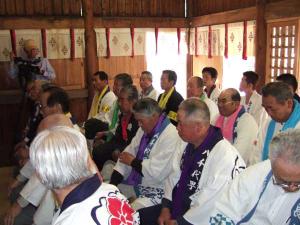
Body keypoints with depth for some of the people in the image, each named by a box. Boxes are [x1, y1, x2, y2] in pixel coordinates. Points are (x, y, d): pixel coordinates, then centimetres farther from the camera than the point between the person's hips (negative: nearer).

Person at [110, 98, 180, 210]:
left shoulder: (171, 136, -21)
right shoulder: (145, 129, 8)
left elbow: (158, 172, -26)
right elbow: (129, 152, 5)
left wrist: (133, 161, -11)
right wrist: (112, 183, -5)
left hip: (154, 191, -8)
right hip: (136, 183, 9)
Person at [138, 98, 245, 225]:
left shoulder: (225, 156, -24)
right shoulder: (185, 143, 3)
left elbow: (211, 201, -24)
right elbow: (174, 176, 7)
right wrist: (166, 208, -3)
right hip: (175, 207, 8)